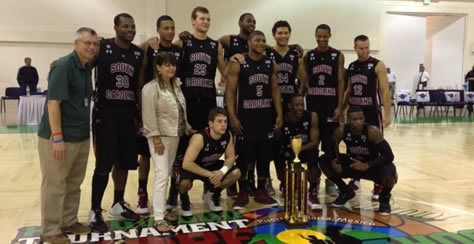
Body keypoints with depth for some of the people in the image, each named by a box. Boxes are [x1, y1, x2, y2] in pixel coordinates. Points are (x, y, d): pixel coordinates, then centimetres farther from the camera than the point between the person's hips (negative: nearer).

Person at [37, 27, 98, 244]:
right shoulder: (63, 66, -15)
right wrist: (57, 137, -23)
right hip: (58, 137, -8)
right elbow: (53, 103, -19)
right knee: (55, 186, 3)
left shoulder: (87, 67, 9)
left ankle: (69, 222, 30)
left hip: (81, 136, 8)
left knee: (74, 184, 16)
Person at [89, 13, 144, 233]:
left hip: (128, 113, 5)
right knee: (104, 163, -3)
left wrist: (139, 114, 11)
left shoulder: (138, 53, 8)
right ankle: (95, 212, 10)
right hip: (105, 112, -4)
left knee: (124, 162, 10)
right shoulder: (102, 47, -5)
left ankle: (118, 205, 27)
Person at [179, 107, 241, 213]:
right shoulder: (199, 137, -35)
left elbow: (230, 157, -6)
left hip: (211, 165, 6)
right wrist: (209, 174, -36)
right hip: (193, 167, -5)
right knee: (185, 183, -36)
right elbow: (186, 164, -38)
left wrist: (222, 171, -28)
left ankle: (212, 194, 13)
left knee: (236, 173, -12)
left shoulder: (228, 135, -17)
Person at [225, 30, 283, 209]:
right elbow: (230, 91, -8)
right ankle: (243, 193, 15)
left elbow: (275, 90, 10)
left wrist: (279, 114, 1)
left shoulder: (270, 64, 8)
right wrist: (233, 117, -16)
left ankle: (261, 192, 22)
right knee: (243, 156, 2)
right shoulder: (238, 64, -5)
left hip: (266, 116, 4)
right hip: (245, 116, -4)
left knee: (265, 156, 9)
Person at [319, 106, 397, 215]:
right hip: (352, 164, 4)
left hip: (372, 166, -3)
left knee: (389, 173, -37)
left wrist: (367, 165, -40)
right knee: (324, 161, -14)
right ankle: (346, 191, 10)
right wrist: (333, 161, -27)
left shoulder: (373, 131, -28)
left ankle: (384, 199, 0)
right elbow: (331, 149, -5)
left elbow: (389, 156, -29)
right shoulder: (341, 130, -19)